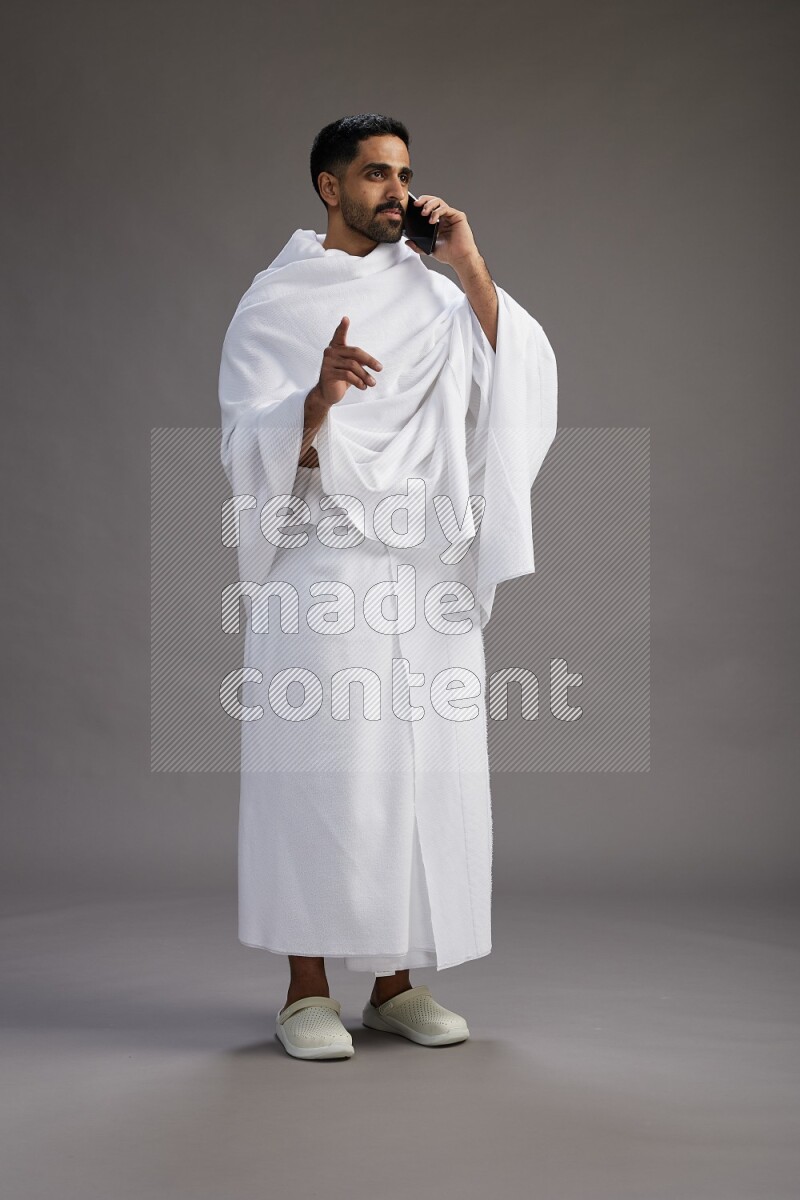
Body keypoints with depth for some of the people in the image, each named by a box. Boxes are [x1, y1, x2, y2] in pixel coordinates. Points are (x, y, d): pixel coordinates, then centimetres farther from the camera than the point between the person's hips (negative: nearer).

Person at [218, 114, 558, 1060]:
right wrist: (319, 397, -25)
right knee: (321, 771, -5)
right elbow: (252, 449, -6)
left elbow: (525, 377, 4)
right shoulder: (272, 306, 3)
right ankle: (307, 990, 7)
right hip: (323, 571, -4)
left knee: (426, 769, 4)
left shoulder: (433, 294, 15)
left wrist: (471, 268, -1)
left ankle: (396, 982, 15)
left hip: (429, 571, 4)